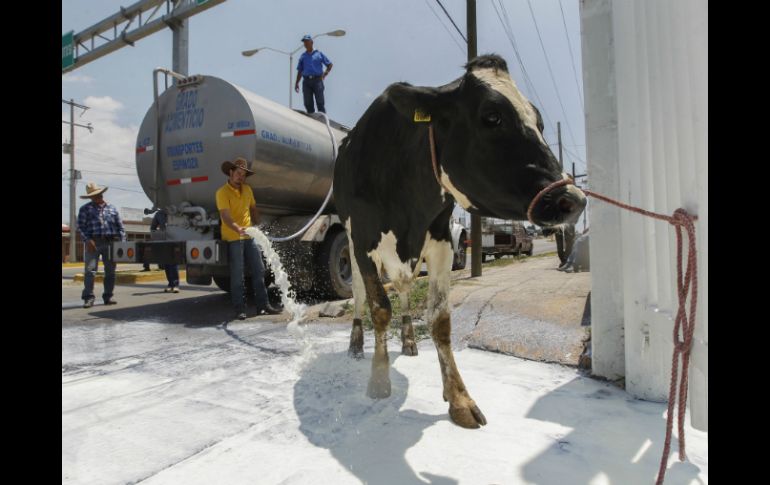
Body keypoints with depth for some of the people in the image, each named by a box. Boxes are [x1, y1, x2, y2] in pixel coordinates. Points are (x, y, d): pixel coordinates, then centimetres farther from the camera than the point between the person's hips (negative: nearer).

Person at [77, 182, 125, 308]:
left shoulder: (112, 208, 16)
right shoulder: (85, 209, 9)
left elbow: (120, 226, 13)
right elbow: (81, 226, 0)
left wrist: (122, 241, 3)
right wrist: (87, 240, -14)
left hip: (111, 242, 3)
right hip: (94, 242, -2)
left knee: (110, 271, 5)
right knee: (90, 270, -9)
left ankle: (108, 296, 13)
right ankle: (88, 298, -6)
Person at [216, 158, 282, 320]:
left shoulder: (247, 189, 10)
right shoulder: (222, 192, -10)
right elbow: (225, 216, -22)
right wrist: (238, 229, -38)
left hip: (249, 237, 6)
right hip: (233, 239, -6)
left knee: (259, 271, 7)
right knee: (237, 275, -2)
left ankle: (263, 305, 16)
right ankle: (240, 309, 6)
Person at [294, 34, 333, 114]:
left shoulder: (319, 54, 9)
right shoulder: (303, 56, 17)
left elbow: (330, 64, 12)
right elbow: (300, 71, 19)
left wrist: (325, 74, -2)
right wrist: (297, 83, 10)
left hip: (317, 80, -3)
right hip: (306, 81, 3)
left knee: (320, 102, -9)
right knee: (308, 103, 1)